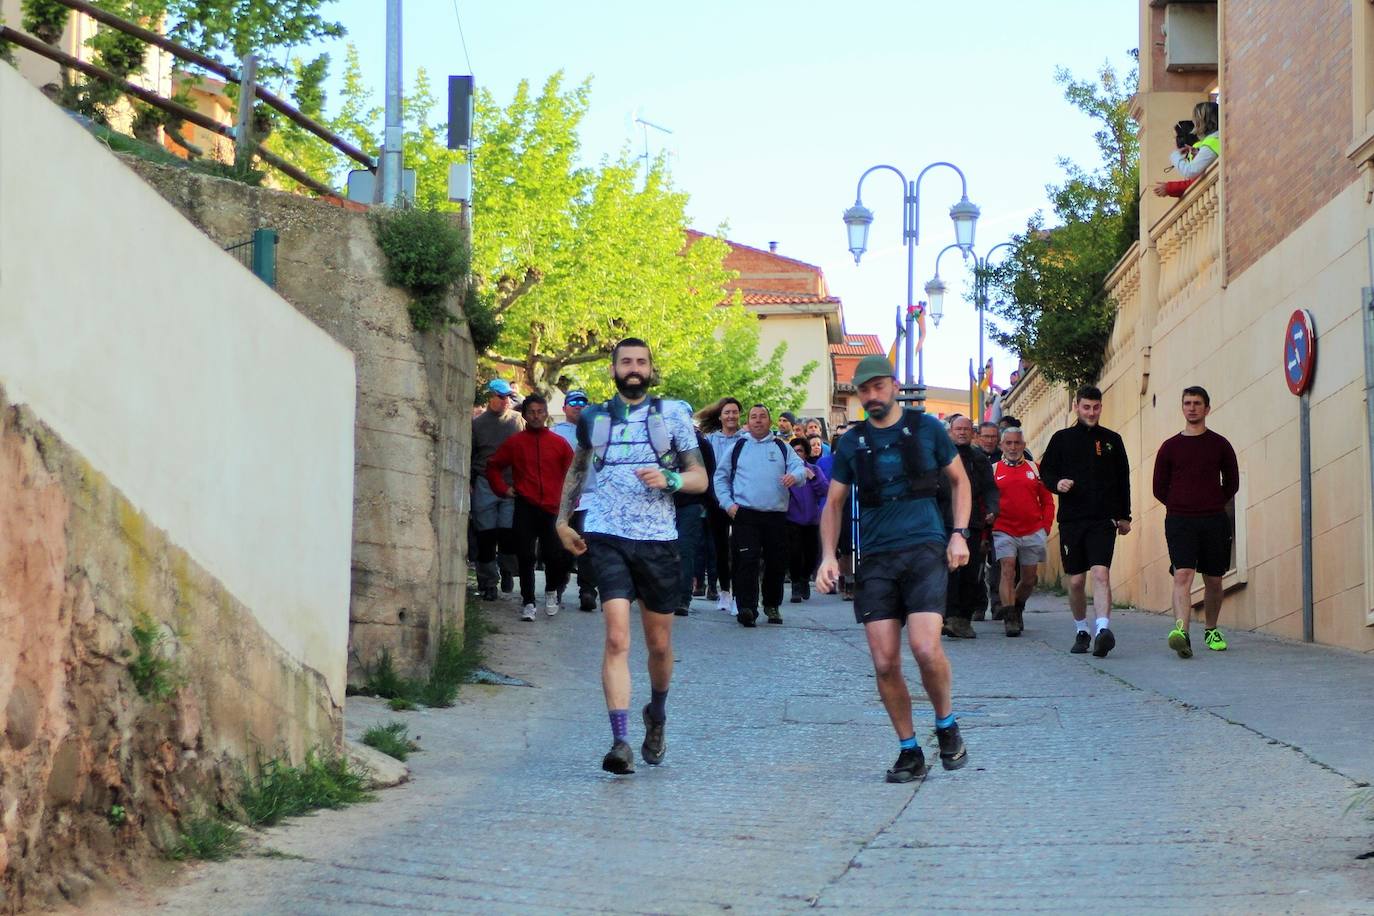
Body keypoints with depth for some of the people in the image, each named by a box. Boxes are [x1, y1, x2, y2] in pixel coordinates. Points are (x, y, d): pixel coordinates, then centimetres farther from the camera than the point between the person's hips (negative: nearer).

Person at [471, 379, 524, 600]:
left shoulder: (519, 420, 7)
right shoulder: (477, 423, 7)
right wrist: (469, 483, 4)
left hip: (513, 486, 0)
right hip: (484, 486, 0)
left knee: (509, 533, -7)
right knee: (486, 536, 2)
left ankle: (507, 571, 18)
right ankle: (488, 582, 11)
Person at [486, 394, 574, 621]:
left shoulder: (559, 443, 6)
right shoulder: (515, 443, 6)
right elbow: (493, 466, 14)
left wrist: (565, 496, 7)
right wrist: (503, 490, 6)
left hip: (552, 509, 0)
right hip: (525, 509, 0)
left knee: (555, 557, -4)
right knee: (525, 558, -2)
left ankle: (552, 592, 23)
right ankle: (528, 602, 7)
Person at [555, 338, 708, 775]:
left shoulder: (673, 415, 6)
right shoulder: (594, 419, 11)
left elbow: (700, 477, 5)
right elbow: (577, 468, 27)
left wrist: (669, 479, -15)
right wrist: (562, 519, 19)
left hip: (659, 540, 1)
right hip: (608, 538, -1)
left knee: (659, 643, 11)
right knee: (617, 638, -16)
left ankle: (656, 714, 39)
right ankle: (620, 742, -21)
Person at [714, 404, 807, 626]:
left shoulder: (782, 448, 15)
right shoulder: (738, 448, 14)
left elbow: (800, 467, 3)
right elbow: (720, 477, 16)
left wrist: (794, 475, -22)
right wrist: (728, 503, 1)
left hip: (776, 516, 1)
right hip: (744, 514, -1)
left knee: (776, 563, 6)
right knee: (746, 562, -14)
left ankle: (772, 605, 24)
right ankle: (747, 608, -18)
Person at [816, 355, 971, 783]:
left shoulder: (925, 427, 5)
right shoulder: (852, 442, 10)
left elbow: (959, 480, 14)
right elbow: (833, 504, 17)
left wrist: (959, 533, 2)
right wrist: (828, 555, 3)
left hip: (926, 550, -3)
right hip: (876, 559, 3)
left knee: (925, 648, -20)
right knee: (885, 664, -4)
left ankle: (946, 724, 6)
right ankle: (909, 751, 11)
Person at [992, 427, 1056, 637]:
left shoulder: (1034, 469, 9)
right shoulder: (993, 470, 4)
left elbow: (1047, 500, 13)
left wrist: (1046, 527, 3)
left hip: (1033, 533, 2)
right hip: (1004, 532, -2)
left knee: (1029, 579, 8)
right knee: (1007, 569, -19)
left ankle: (1018, 607, 35)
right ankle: (1009, 618, -18)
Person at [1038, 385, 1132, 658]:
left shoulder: (1112, 440, 11)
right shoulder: (1062, 439, 9)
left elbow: (1123, 480, 16)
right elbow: (1046, 471, 12)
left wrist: (1124, 516, 13)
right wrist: (1057, 483, -11)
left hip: (1103, 520, -1)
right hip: (1071, 520, 1)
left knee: (1101, 574, -18)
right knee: (1076, 581, 5)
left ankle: (1103, 629, -29)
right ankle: (1081, 632, 21)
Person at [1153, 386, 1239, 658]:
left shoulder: (1220, 445, 7)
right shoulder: (1170, 447, 7)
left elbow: (1232, 483, 15)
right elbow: (1160, 488, 12)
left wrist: (1212, 506, 10)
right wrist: (1180, 507, 7)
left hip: (1214, 521, 1)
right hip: (1179, 521, -1)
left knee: (1213, 581, 8)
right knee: (1182, 576, -17)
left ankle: (1211, 631, 27)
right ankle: (1181, 632, -31)